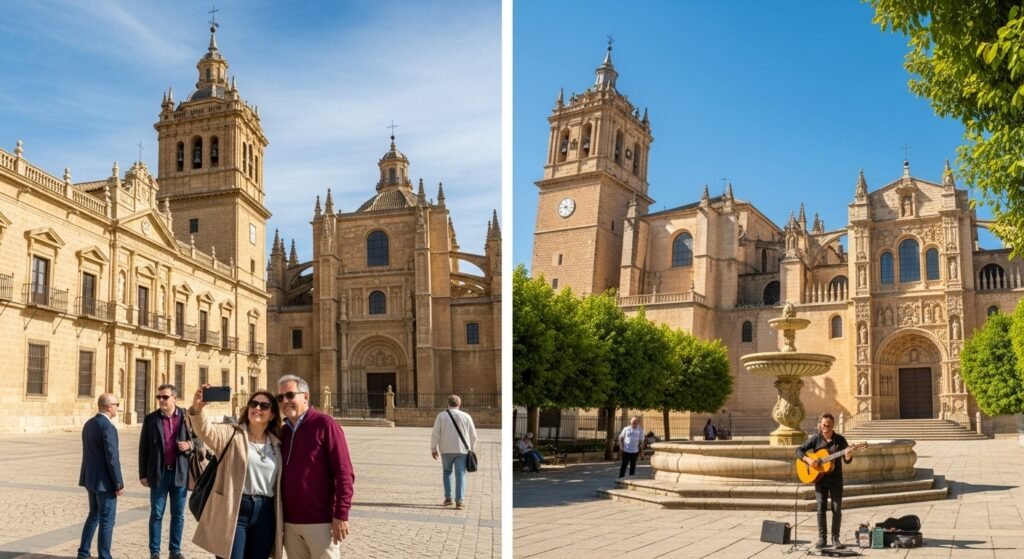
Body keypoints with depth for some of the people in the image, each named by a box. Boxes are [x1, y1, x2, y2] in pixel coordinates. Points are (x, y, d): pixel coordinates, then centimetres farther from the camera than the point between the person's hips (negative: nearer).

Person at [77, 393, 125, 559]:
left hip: (91, 478, 9)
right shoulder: (108, 427, -21)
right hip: (104, 481, -9)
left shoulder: (89, 424, 8)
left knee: (94, 515, 20)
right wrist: (119, 483, -16)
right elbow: (112, 458, -22)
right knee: (107, 519, 0)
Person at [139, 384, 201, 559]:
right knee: (156, 514, 6)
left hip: (180, 472, 0)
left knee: (178, 515, 8)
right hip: (159, 473, 0)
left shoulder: (187, 417, 0)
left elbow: (198, 439, 8)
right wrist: (143, 474, 0)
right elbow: (143, 448, 3)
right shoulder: (150, 419, 1)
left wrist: (190, 444, -15)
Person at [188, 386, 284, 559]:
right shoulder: (232, 434, -1)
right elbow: (206, 430, -22)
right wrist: (197, 409, -42)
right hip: (233, 511, -4)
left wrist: (280, 520, 13)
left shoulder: (277, 444, 11)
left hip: (265, 514, 4)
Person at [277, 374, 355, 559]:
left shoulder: (324, 424, -8)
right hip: (290, 522, 6)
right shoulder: (283, 431, 11)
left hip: (321, 521, -6)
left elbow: (344, 472, -13)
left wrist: (341, 514, -17)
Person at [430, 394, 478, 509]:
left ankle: (448, 498, 13)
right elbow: (473, 435, 6)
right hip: (462, 450, 0)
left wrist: (433, 449, 3)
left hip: (446, 450, 0)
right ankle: (459, 501, -7)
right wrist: (471, 449, 19)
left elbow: (435, 433, -5)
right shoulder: (466, 416, 2)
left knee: (447, 472, 19)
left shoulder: (441, 416, -1)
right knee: (460, 475, 2)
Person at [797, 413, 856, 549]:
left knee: (837, 509, -1)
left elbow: (847, 460, -3)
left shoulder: (840, 439, -3)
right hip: (820, 478, 0)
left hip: (836, 479, 0)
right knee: (821, 508, 2)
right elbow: (799, 450, 0)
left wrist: (848, 455, -26)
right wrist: (807, 459, -18)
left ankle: (835, 538, 9)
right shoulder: (815, 438, -2)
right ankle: (821, 538, 10)